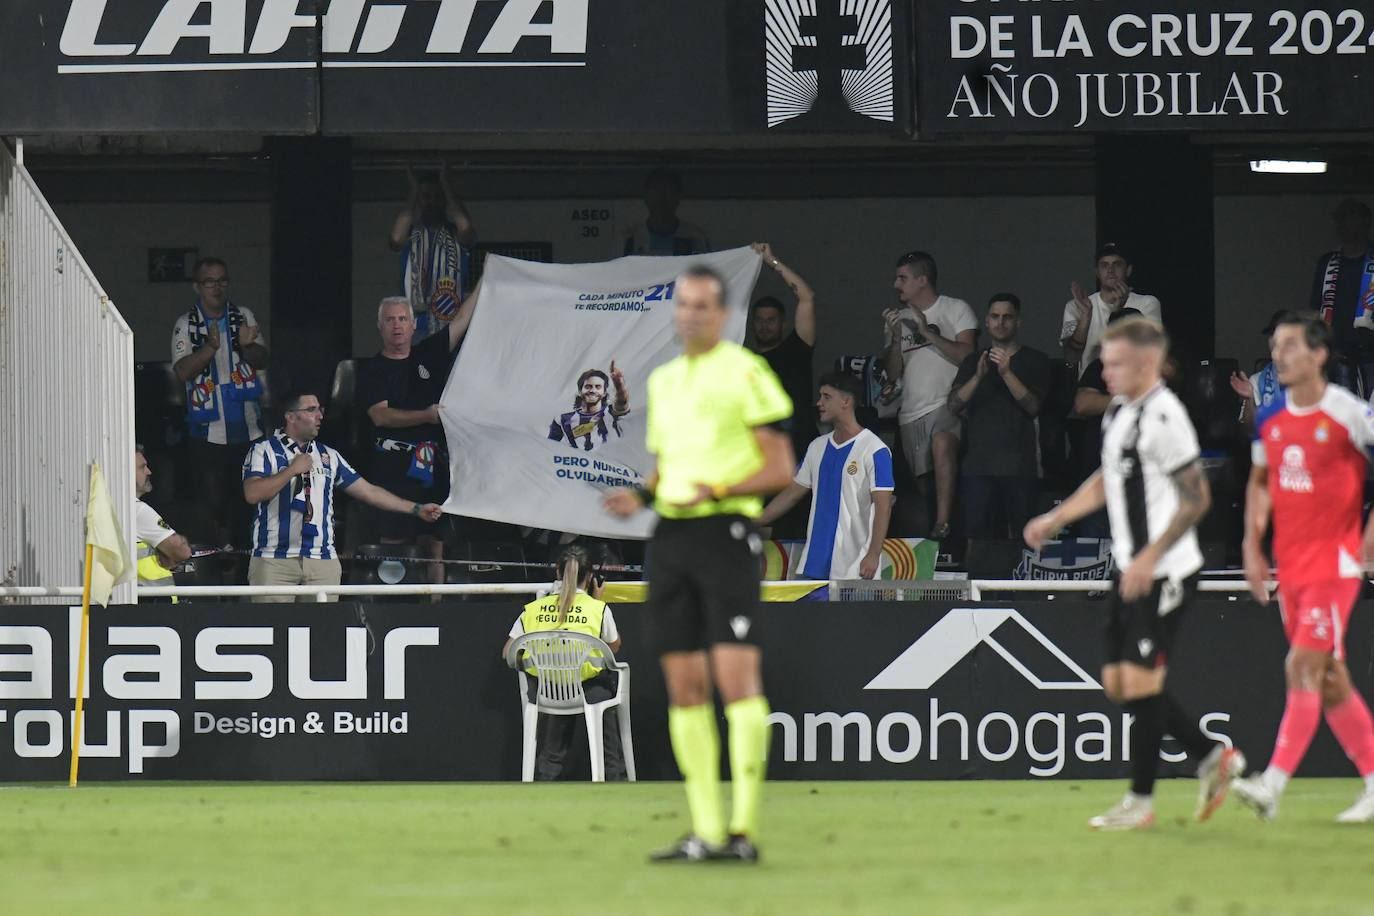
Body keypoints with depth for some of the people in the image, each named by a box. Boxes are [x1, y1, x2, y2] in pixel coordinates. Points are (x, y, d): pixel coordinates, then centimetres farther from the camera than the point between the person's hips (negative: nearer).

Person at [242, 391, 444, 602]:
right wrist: (292, 470, -9)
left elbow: (368, 491, 20)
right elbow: (252, 494, -11)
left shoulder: (328, 456, 18)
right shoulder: (264, 451, 4)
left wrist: (417, 509, 16)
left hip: (323, 561, 4)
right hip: (273, 559, -4)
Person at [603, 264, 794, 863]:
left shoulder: (745, 372, -3)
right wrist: (640, 498, 7)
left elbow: (780, 469, -5)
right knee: (684, 687, 3)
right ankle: (705, 831, 6)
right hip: (670, 536, 7)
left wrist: (717, 490, -18)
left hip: (726, 529, -7)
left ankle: (744, 828, -14)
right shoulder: (663, 380, 19)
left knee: (738, 677, -13)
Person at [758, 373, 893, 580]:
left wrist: (873, 555, -21)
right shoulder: (817, 447, 15)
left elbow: (883, 507, -12)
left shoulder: (875, 450, -7)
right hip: (815, 564, 7)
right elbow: (792, 493, 20)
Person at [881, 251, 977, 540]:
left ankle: (943, 525, -42)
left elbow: (967, 355, -10)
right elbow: (893, 373, 12)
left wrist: (927, 333, -13)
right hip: (912, 412, 7)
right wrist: (896, 337, -4)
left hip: (947, 403, -6)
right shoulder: (897, 318, 17)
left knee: (942, 443, -35)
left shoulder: (956, 310, 3)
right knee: (922, 484, 4)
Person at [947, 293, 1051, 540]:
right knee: (975, 537, -7)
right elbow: (954, 406, 4)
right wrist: (978, 376, -13)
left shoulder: (1034, 361, 8)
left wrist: (1007, 373, -18)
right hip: (979, 465, 2)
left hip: (1019, 466, -2)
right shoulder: (973, 361, 16)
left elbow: (1033, 406, -5)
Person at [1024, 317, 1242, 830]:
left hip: (1164, 572, -10)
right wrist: (1054, 520, 20)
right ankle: (1213, 758, 20)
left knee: (1141, 681, -6)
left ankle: (1140, 801, 4)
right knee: (1118, 682, 10)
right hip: (1132, 571, 10)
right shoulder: (1118, 412, 12)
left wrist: (1150, 558, -22)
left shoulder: (1163, 417, -17)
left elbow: (1197, 499, -18)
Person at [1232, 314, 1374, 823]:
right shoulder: (1269, 418, 8)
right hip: (1290, 565, 7)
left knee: (1304, 667, -15)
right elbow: (1259, 481, 21)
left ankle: (1273, 785, -23)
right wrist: (1252, 548, 12)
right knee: (1329, 679, 10)